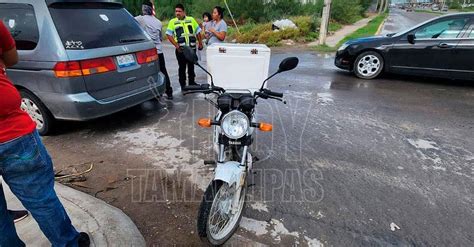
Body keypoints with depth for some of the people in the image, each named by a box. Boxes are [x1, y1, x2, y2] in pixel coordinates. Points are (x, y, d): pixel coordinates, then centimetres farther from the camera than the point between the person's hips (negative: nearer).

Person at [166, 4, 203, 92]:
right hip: (180, 49, -2)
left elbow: (198, 32, 13)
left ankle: (192, 82, 26)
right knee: (182, 67, 3)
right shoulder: (172, 22, 3)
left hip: (192, 48, 2)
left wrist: (200, 43, 6)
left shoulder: (191, 20, 9)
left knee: (191, 66, 12)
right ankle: (183, 85, 12)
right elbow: (169, 35, -3)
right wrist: (176, 45, -14)